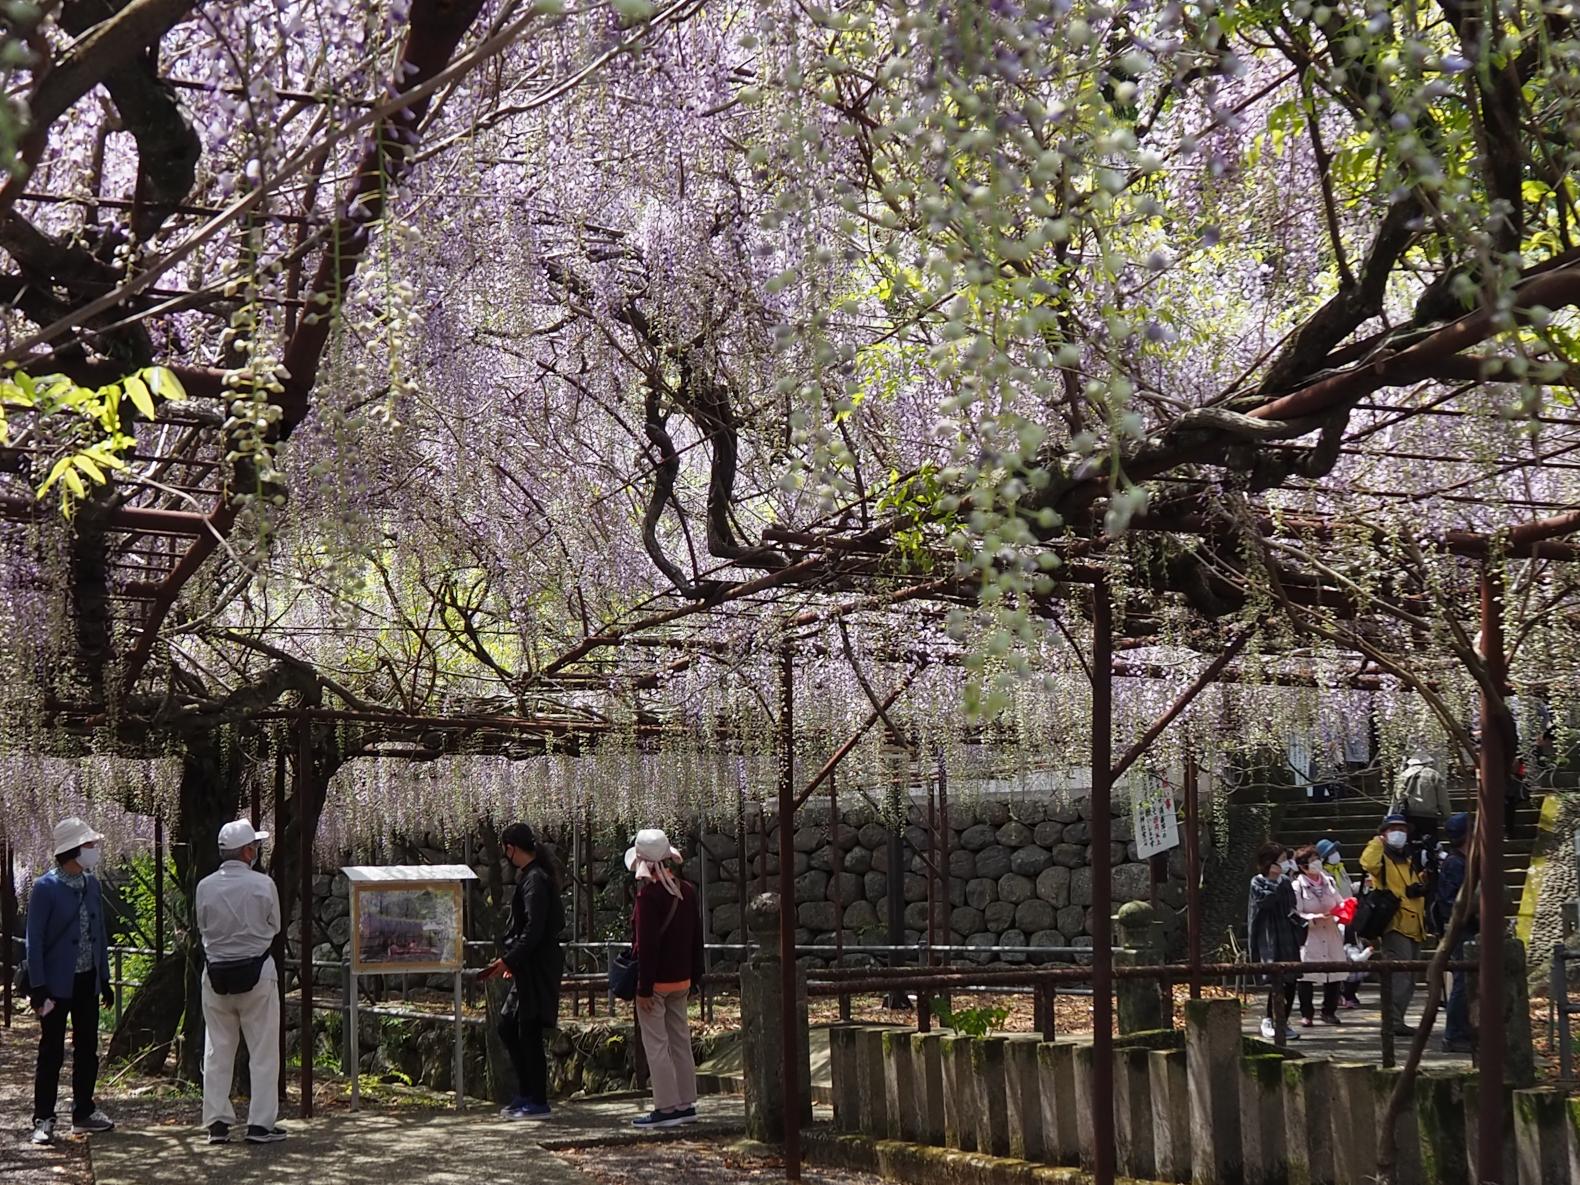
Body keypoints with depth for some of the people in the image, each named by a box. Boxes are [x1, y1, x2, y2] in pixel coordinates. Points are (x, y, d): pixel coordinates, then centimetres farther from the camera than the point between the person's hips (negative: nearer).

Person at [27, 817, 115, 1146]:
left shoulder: (91, 884, 6)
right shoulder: (46, 888, -12)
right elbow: (35, 940, -12)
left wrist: (105, 979, 11)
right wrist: (37, 988, -16)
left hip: (88, 981, 6)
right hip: (57, 983, -6)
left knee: (87, 1049, 12)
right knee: (51, 1053, 0)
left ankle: (84, 1113, 22)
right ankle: (43, 1120, 8)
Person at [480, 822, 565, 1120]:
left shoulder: (534, 880, -17)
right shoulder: (532, 876, 14)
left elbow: (534, 929, -23)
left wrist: (508, 960, -23)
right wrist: (513, 960, 25)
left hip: (538, 968, -10)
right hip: (528, 968, 10)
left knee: (529, 1033, -4)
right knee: (508, 1027, 15)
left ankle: (537, 1102, 3)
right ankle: (526, 1093, 22)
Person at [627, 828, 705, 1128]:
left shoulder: (649, 895, -18)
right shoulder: (687, 891, 6)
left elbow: (647, 945, -19)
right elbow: (696, 937, 12)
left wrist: (644, 988, -16)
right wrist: (694, 976, 19)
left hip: (656, 980, -8)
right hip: (680, 979, 8)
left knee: (656, 1046, -2)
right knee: (680, 1041, 13)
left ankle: (667, 1108, -1)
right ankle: (687, 1104, 18)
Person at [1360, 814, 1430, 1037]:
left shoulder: (1409, 860, 22)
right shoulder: (1382, 857, -5)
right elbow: (1368, 863, -29)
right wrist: (1378, 841, -18)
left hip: (1413, 926, 9)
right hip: (1396, 924, -9)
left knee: (1409, 978, 13)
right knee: (1399, 975, -15)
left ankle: (1396, 1019, 21)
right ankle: (1394, 1021, -15)